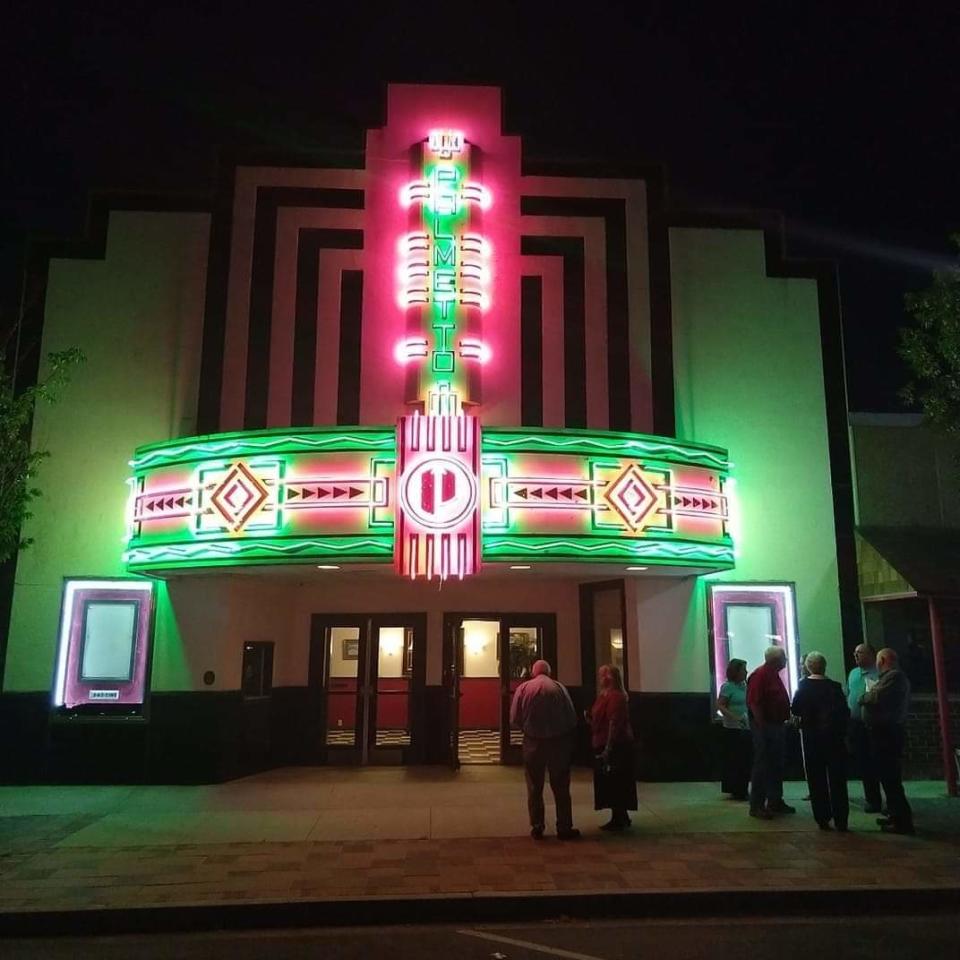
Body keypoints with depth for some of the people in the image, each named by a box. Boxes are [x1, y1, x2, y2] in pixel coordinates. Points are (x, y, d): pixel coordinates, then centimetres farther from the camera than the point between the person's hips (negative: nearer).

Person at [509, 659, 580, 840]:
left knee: (534, 788, 12)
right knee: (561, 787, 10)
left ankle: (536, 827, 15)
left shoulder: (523, 688, -5)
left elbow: (514, 720, -6)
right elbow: (572, 718, -5)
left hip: (533, 743, 0)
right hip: (558, 742, 0)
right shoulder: (559, 688, -6)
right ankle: (564, 828, 14)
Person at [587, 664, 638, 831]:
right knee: (610, 784, 15)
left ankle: (619, 819, 5)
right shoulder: (605, 695, 13)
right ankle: (620, 818, 23)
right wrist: (589, 717, 2)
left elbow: (614, 724, -23)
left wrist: (608, 748, -24)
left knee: (614, 783, -3)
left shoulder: (615, 697, -17)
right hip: (605, 746, 10)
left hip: (615, 746, -10)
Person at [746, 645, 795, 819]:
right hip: (764, 726, -10)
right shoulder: (759, 675, -16)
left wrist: (787, 718, 15)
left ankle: (775, 802, 25)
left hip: (778, 726, 10)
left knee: (776, 765, 15)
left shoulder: (774, 675, 15)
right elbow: (753, 703, -22)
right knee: (762, 766, -6)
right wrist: (762, 725, -22)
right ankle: (756, 806, -2)